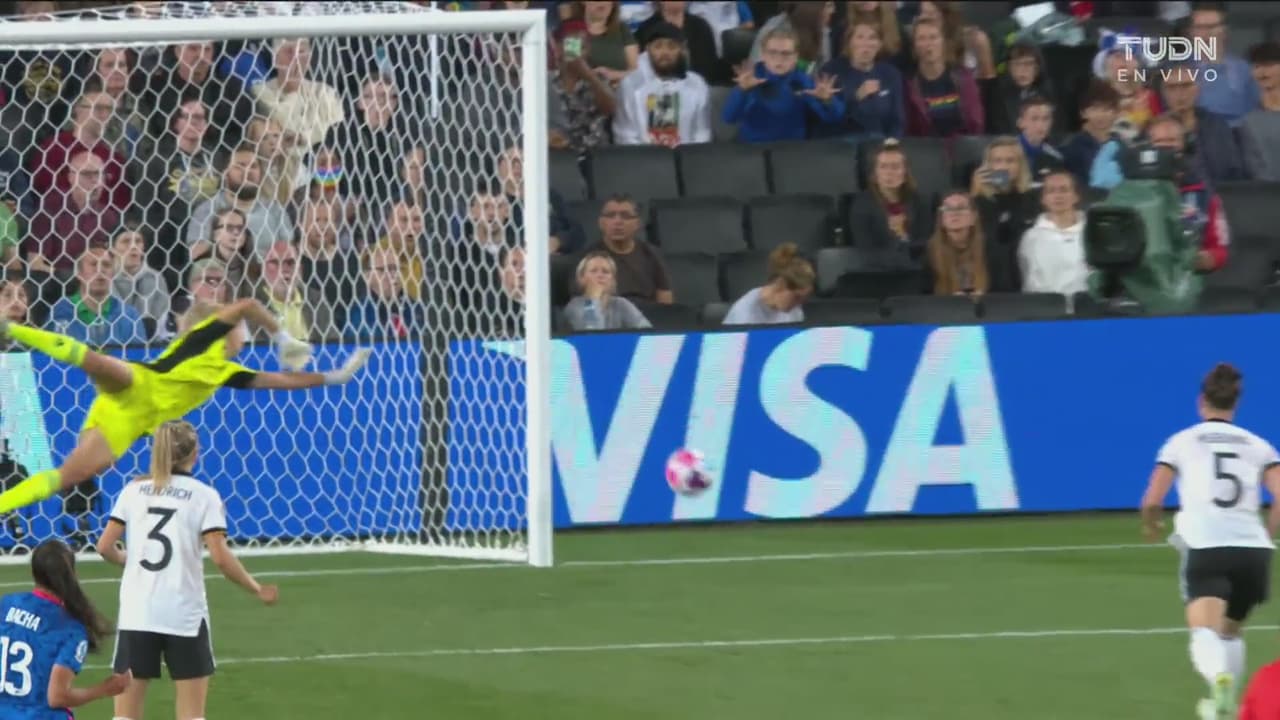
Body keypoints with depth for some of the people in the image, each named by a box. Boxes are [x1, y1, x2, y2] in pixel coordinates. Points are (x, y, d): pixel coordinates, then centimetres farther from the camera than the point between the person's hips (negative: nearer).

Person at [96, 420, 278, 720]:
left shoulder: (134, 491, 5)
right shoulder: (204, 496, -4)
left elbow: (105, 547, 4)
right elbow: (220, 557, -12)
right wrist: (257, 590, 1)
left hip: (136, 614, 2)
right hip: (184, 616, -2)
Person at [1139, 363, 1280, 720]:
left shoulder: (1182, 443, 8)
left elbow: (1152, 503, 5)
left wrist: (1151, 525, 27)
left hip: (1205, 547, -3)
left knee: (1206, 633, -19)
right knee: (1231, 633, 27)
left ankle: (1220, 679, -50)